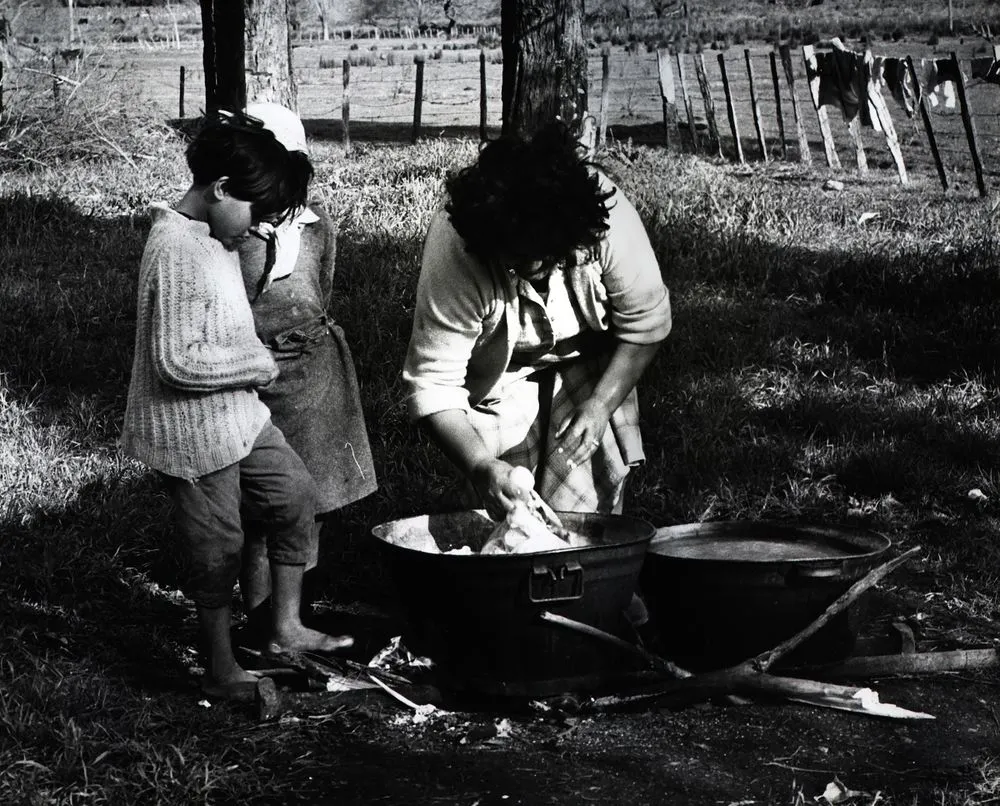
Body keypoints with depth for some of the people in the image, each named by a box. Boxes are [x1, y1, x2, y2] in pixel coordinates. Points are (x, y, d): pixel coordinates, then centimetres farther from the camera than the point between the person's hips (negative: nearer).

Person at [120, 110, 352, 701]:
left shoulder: (216, 238, 5)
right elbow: (177, 363, -30)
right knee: (218, 546, 4)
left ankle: (286, 629, 28)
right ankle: (222, 672, 21)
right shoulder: (177, 251, -26)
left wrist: (253, 361, 3)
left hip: (239, 415, 10)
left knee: (296, 494, 16)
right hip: (193, 433, -10)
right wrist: (258, 363, -19)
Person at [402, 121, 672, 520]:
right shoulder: (453, 253, -35)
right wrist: (479, 467, -44)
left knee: (587, 507, -6)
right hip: (498, 371, -1)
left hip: (589, 356, 1)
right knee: (508, 513, -8)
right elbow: (431, 382, -31)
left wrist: (600, 405, -27)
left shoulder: (608, 220, -33)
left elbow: (646, 324, -17)